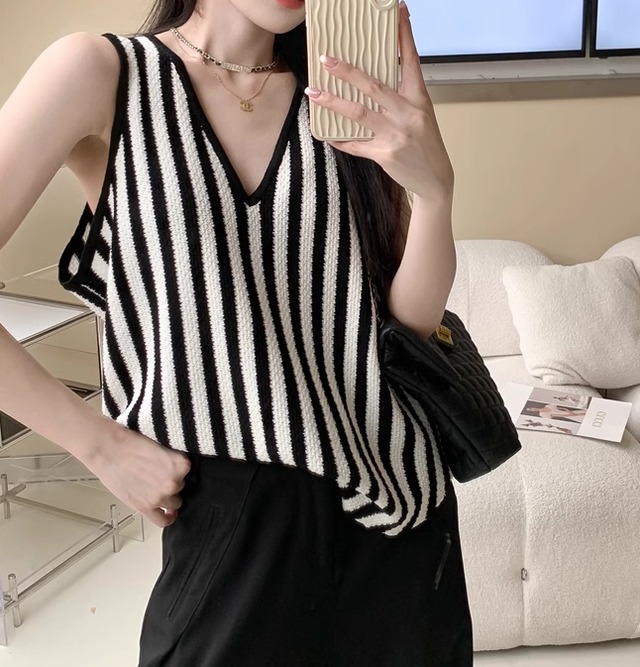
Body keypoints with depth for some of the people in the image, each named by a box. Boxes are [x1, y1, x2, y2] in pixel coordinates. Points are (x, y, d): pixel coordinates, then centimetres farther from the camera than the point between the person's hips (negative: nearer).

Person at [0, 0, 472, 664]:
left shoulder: (339, 99, 4)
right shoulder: (103, 73, -6)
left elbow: (412, 318, -1)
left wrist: (434, 187, -17)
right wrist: (100, 443, -11)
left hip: (398, 503, 4)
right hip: (228, 514, -3)